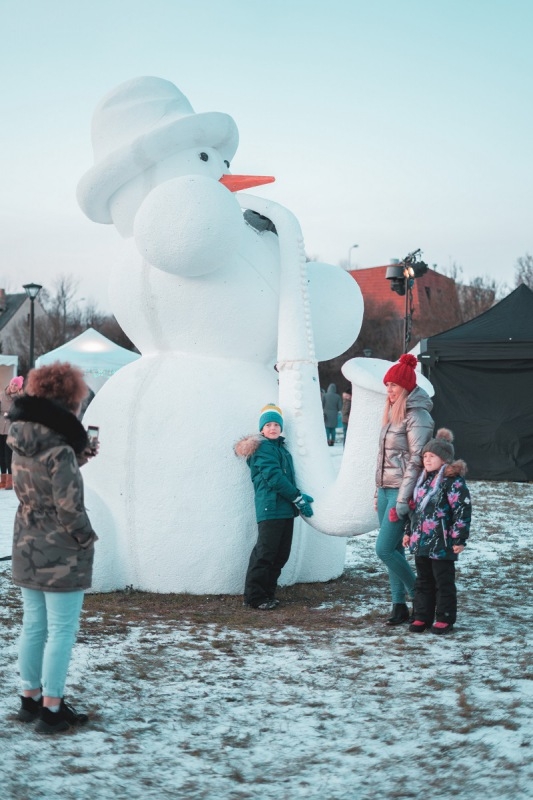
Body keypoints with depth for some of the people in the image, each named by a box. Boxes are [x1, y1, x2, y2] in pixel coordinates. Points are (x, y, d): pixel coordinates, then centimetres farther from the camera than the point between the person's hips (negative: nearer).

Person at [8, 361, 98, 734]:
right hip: (62, 556, -8)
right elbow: (69, 507, -22)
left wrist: (77, 460, 11)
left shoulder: (21, 444, 4)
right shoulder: (60, 449, -20)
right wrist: (87, 538, -7)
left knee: (33, 626, 17)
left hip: (27, 551, 8)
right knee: (61, 631, 1)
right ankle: (51, 710, 6)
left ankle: (31, 699, 27)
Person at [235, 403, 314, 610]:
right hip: (270, 509, -9)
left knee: (281, 554, 10)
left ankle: (267, 592, 19)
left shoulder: (281, 447, 21)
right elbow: (274, 477, -15)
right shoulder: (262, 448, -7)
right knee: (265, 553, -7)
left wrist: (299, 496, 7)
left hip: (286, 510, 9)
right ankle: (254, 596, -1)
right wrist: (299, 499, -13)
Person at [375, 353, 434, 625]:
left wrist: (402, 501, -20)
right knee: (394, 549, 8)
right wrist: (379, 492, 17)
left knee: (385, 549, -10)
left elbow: (416, 461, -17)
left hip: (401, 490, -8)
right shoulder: (392, 414, 13)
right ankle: (399, 605, 13)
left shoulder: (417, 417, -13)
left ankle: (418, 596, 5)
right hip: (385, 489, 8)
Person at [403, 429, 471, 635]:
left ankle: (444, 619, 12)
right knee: (423, 581, 14)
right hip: (420, 541, 8)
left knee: (443, 581, 3)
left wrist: (459, 538, -16)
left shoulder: (453, 481, -14)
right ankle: (422, 617, 22)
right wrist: (409, 531, 21)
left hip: (442, 543, -8)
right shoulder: (423, 479, 11)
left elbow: (463, 510, -16)